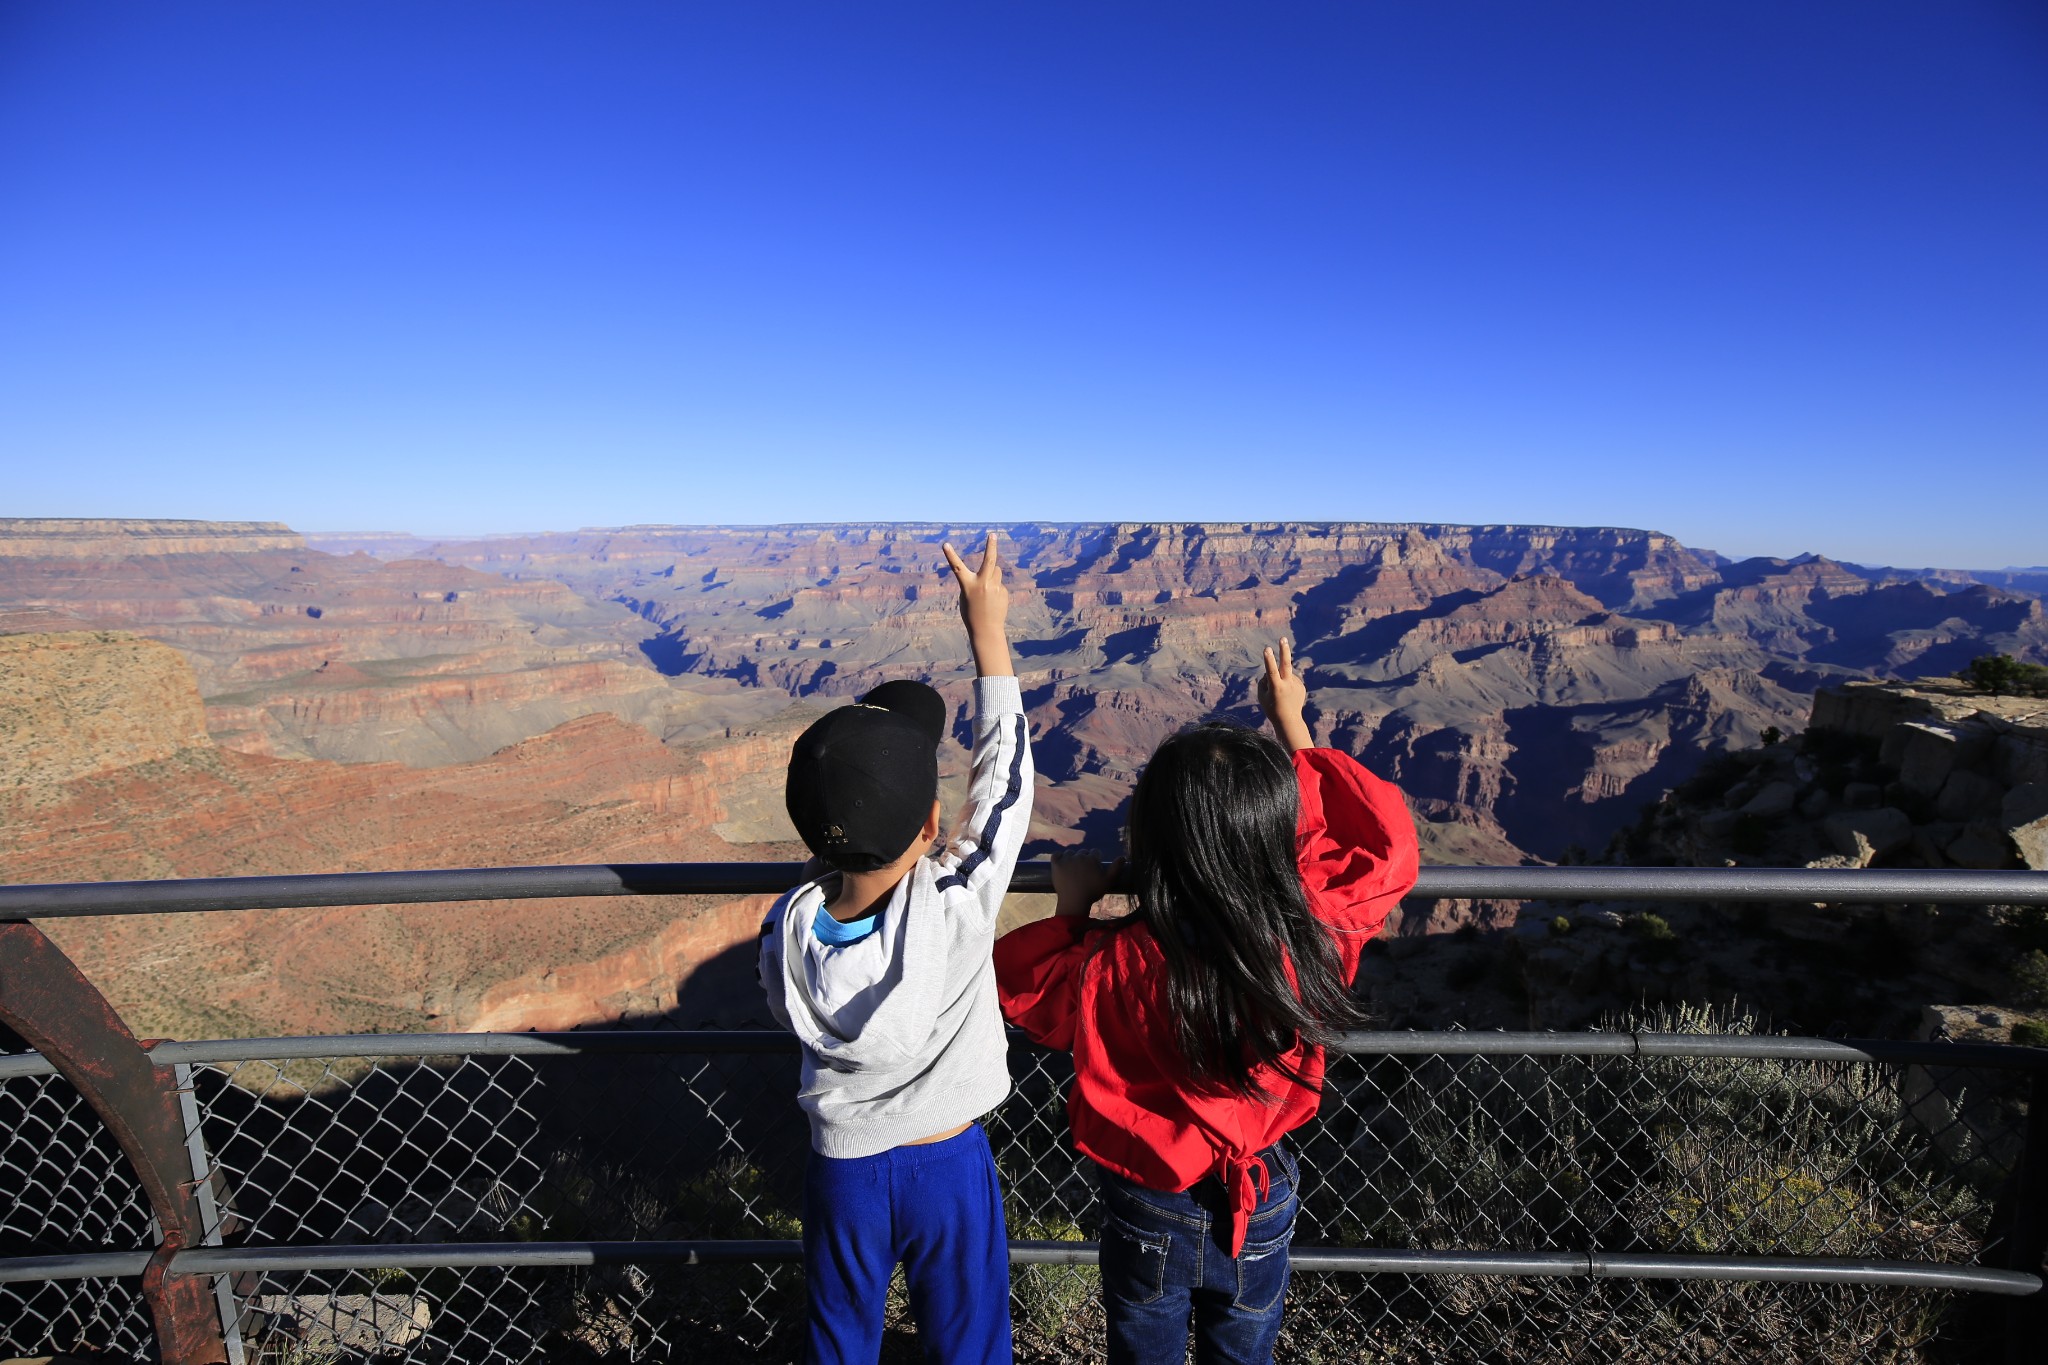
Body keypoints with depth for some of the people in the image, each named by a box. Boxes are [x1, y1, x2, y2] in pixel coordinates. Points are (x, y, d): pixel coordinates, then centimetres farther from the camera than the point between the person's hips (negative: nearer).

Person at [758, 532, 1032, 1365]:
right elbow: (1005, 772, -20)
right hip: (950, 1168, -2)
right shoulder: (955, 906, -32)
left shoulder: (787, 931, -22)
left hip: (841, 1169, 2)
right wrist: (988, 628, -13)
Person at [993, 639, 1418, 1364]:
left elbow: (1026, 984, -13)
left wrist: (1070, 909, -7)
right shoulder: (1312, 933, -28)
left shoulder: (1115, 966, -34)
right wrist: (1293, 734, -4)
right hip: (1259, 1204, 3)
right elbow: (1386, 845, -9)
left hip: (1150, 1214, -2)